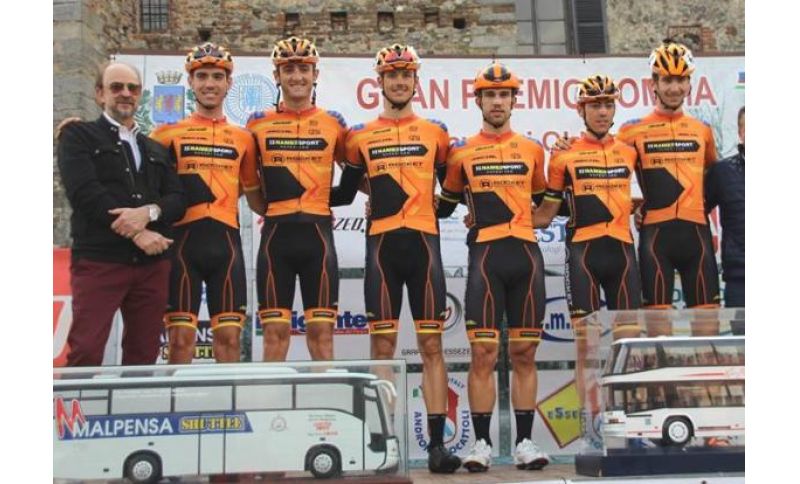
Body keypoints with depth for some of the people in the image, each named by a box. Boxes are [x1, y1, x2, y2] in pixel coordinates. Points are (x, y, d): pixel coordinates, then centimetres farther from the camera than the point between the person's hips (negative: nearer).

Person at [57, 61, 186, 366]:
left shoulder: (157, 150, 23)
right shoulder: (78, 135, 8)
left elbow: (177, 200, 9)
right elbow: (85, 192, -8)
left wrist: (149, 212, -14)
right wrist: (137, 233, -13)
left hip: (152, 264, 5)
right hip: (98, 260, -5)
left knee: (144, 357, 6)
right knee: (85, 354, -11)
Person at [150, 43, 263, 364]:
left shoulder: (243, 138, 14)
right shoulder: (168, 133, 7)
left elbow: (254, 195, 21)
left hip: (226, 242, 2)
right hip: (183, 239, -2)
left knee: (229, 337, 4)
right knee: (181, 338, -1)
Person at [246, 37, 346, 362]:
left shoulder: (333, 123, 7)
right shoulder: (259, 123, 7)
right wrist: (265, 207, 7)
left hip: (318, 233, 0)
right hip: (276, 234, 0)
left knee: (321, 329, 3)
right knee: (275, 329, 3)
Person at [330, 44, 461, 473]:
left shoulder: (435, 133, 12)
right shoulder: (360, 137, 11)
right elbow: (343, 194, 17)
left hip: (424, 243, 0)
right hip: (381, 245, 0)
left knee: (431, 345, -1)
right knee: (382, 345, 0)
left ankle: (437, 443, 2)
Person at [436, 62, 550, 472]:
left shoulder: (532, 150, 13)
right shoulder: (462, 153, 8)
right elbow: (445, 205, 17)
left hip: (526, 255, 2)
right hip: (485, 257, -2)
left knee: (524, 353, 5)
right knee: (483, 353, -5)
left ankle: (525, 443, 11)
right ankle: (481, 443, 3)